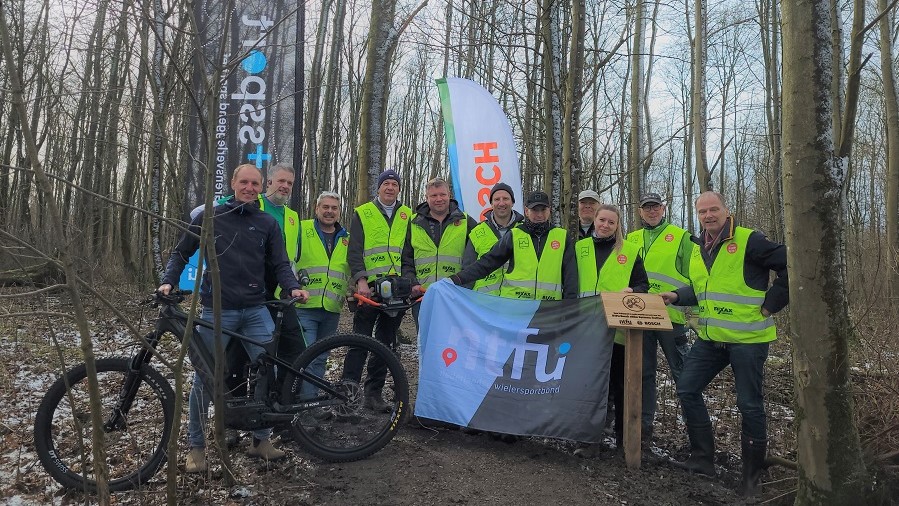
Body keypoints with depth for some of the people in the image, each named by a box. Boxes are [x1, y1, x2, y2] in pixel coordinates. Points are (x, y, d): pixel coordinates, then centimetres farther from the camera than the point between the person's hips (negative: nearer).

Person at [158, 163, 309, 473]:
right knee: (205, 377, 3)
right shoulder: (210, 216, 4)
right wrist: (168, 282, -6)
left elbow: (280, 264, 5)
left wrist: (293, 288, -13)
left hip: (256, 310, 2)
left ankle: (261, 439, 14)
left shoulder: (268, 224, 8)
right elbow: (182, 253, 9)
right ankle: (196, 446, 18)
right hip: (217, 309, -1)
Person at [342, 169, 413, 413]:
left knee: (386, 343, 8)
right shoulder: (362, 213, 5)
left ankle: (374, 393, 18)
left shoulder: (407, 216, 14)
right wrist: (360, 280, -16)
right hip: (369, 288, -3)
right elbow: (354, 251, -2)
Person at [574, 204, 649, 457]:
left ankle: (624, 437, 21)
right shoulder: (580, 248, 11)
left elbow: (643, 284, 7)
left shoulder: (629, 251, 7)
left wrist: (631, 291, -14)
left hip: (618, 327, -1)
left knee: (619, 383, 7)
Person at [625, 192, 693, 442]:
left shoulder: (681, 237, 4)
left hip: (671, 315, -4)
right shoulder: (631, 239, 14)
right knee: (644, 372, 10)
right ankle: (644, 424, 18)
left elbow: (692, 275, 0)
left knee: (681, 371, 2)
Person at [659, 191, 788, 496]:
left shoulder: (749, 241, -11)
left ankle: (752, 475, 19)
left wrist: (770, 305, -12)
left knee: (749, 403, 2)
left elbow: (790, 266, -13)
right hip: (710, 338, 7)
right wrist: (677, 296, 5)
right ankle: (703, 458, 18)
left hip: (747, 337, -7)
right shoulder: (698, 249, 12)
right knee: (687, 390, 5)